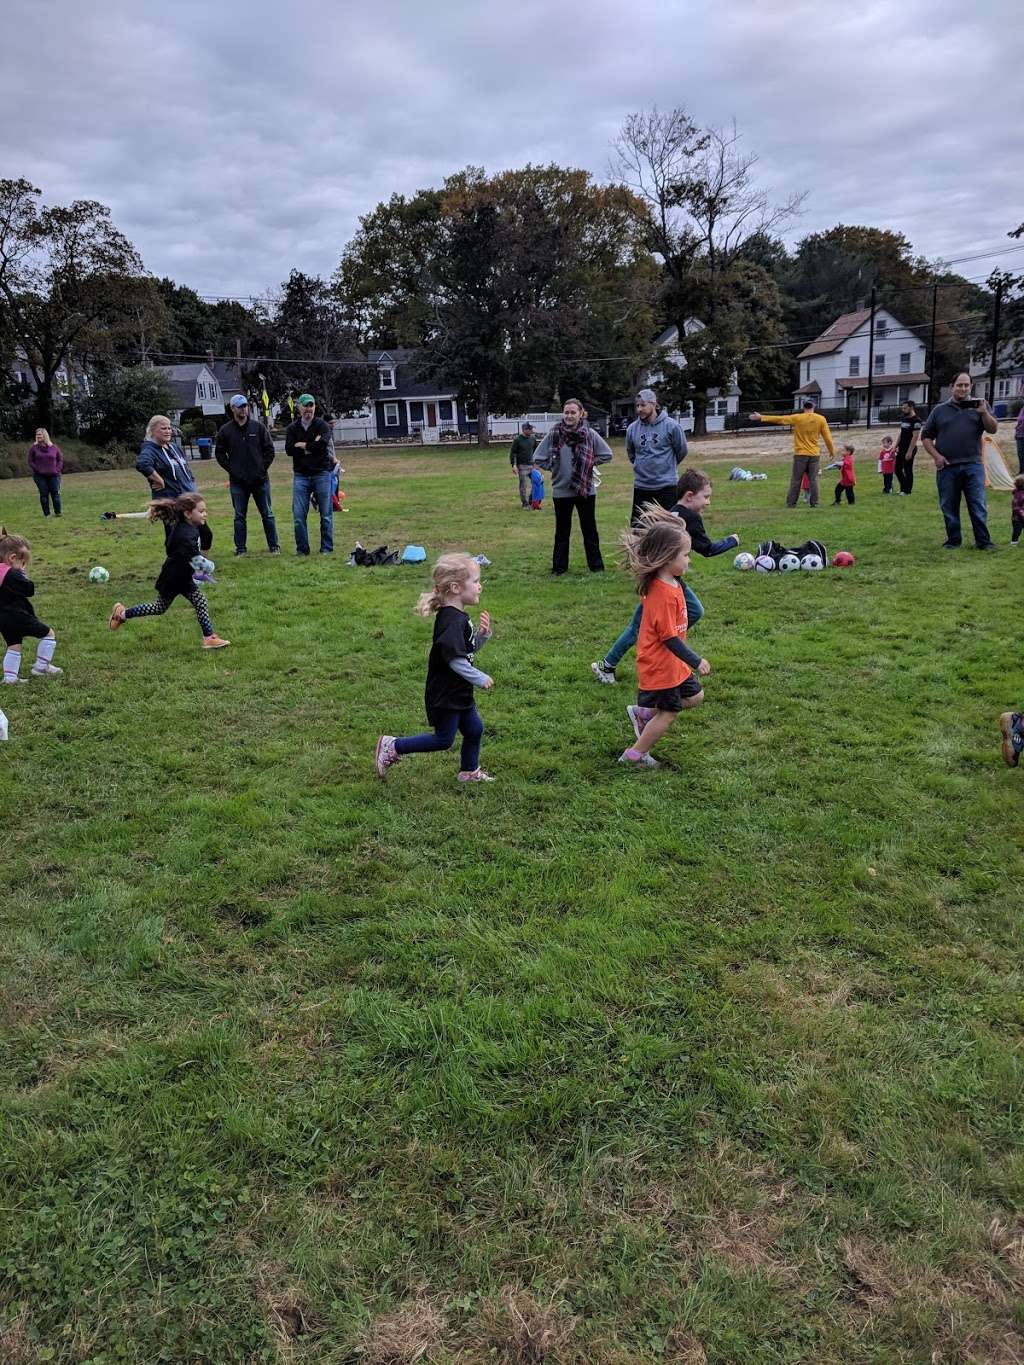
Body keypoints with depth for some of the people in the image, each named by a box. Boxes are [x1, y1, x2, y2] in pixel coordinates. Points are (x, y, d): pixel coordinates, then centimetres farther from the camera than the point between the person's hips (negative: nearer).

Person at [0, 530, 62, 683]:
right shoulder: (13, 575, -19)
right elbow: (30, 590, -21)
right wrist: (24, 575, -5)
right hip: (17, 617, -9)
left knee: (13, 645, 20)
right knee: (48, 633, 4)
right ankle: (41, 667, 7)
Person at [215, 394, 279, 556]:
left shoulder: (258, 427, 2)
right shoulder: (225, 431, 2)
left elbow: (269, 449, 5)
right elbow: (219, 453, 7)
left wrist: (263, 468, -2)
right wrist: (231, 470, -3)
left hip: (260, 480, 0)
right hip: (237, 482, 0)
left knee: (267, 514, 5)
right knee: (239, 516, 6)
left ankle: (274, 546, 13)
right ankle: (240, 548, 13)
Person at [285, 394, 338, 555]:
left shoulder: (322, 425, 2)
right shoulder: (292, 428, 10)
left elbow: (322, 444, -17)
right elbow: (289, 450, -4)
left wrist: (302, 445, -5)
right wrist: (312, 447, -9)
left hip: (321, 474, -2)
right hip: (300, 475, 2)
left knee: (326, 514, 2)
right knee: (298, 515, -2)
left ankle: (327, 548, 12)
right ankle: (302, 548, 8)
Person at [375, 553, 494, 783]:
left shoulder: (458, 617, 7)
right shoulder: (452, 621, -26)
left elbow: (469, 648, 16)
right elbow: (455, 659, -30)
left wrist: (483, 634, -2)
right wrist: (480, 679, -20)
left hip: (459, 692, 9)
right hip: (445, 695, -9)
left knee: (474, 729, 17)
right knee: (444, 739, 2)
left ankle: (469, 771, 35)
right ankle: (392, 747, 11)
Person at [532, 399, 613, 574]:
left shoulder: (589, 433, -4)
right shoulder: (554, 433, -4)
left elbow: (606, 454, 4)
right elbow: (538, 458, 2)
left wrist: (589, 464, 0)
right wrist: (554, 467, -1)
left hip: (586, 489, 0)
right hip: (561, 490, 0)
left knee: (589, 529, 9)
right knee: (562, 531, 11)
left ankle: (596, 565, 18)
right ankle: (559, 567, 20)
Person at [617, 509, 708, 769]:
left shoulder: (667, 585, 3)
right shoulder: (664, 594, -28)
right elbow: (669, 637, -26)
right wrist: (696, 661, -21)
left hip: (672, 664, 9)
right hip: (660, 667, -9)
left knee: (694, 696, 19)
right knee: (668, 713, 4)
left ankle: (643, 714, 25)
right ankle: (635, 755, 18)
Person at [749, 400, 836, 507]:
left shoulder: (797, 418, -5)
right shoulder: (821, 419, 0)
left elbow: (779, 419, -3)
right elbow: (827, 437, 2)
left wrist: (761, 417, 3)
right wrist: (832, 451, 13)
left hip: (800, 454, -2)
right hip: (814, 454, 2)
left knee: (796, 480, 2)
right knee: (813, 480, 5)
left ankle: (791, 503, 3)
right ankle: (814, 503, 4)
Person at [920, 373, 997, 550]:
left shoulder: (978, 405, 10)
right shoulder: (939, 410, 10)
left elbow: (993, 429, 2)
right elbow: (926, 436, 12)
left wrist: (984, 413, -15)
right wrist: (936, 456, -2)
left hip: (973, 466, -1)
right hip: (947, 467, 1)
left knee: (978, 507, -3)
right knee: (949, 507, 5)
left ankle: (984, 541, 1)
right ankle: (953, 540, 16)